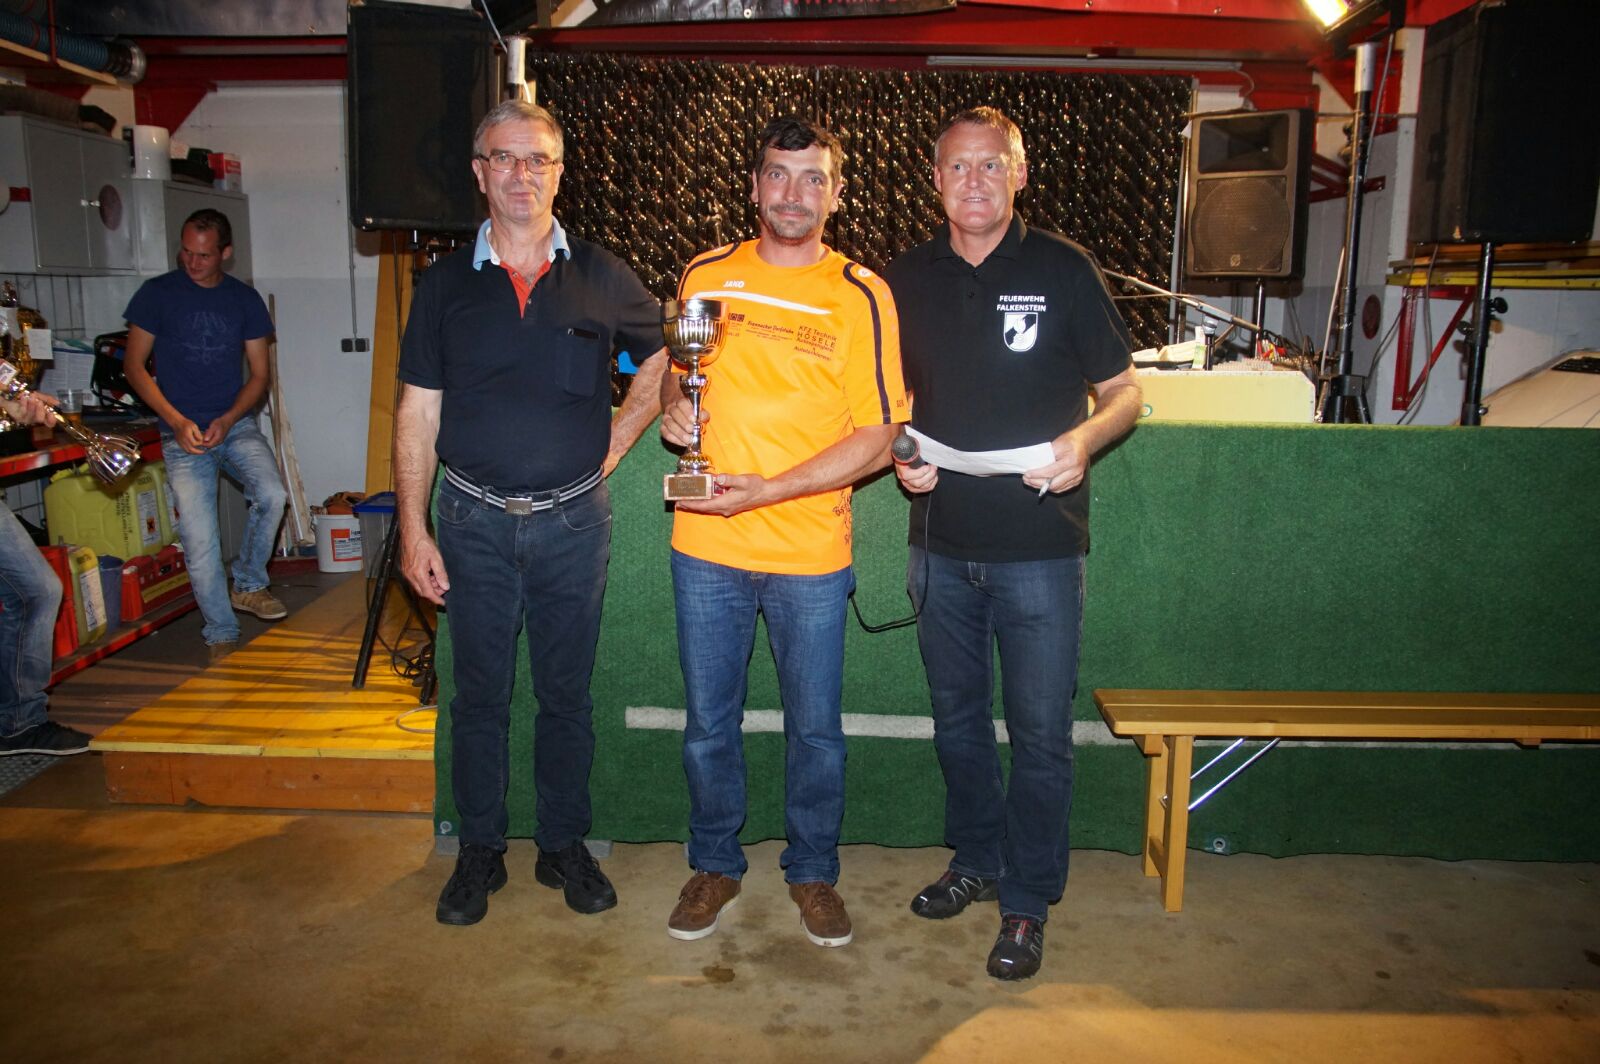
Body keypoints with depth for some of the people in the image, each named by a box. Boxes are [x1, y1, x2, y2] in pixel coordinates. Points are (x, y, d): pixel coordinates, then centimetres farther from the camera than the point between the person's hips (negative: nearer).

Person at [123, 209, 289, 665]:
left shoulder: (245, 299, 6)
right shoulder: (157, 293, 0)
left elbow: (259, 374, 7)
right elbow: (134, 365, 1)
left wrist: (228, 420, -10)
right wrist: (177, 420, -11)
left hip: (236, 424, 2)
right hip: (182, 434, -1)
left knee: (272, 495, -25)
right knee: (199, 543, -6)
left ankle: (248, 584, 0)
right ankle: (221, 636, 10)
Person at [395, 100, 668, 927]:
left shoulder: (600, 278, 2)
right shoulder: (445, 283, 2)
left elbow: (668, 354, 16)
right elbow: (418, 412, 1)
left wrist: (621, 435, 6)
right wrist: (413, 532, -4)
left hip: (574, 522, 0)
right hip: (474, 522, 0)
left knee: (566, 693, 10)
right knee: (479, 694, 10)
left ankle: (564, 845, 27)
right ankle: (480, 851, 27)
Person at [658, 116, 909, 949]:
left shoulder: (862, 296, -4)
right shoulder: (704, 275, 5)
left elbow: (877, 440, -8)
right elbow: (671, 369, 20)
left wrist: (768, 489, -17)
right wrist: (671, 405, -5)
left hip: (811, 550, -2)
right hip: (705, 545, 2)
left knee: (816, 729, 11)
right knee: (708, 723, 14)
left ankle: (813, 872, 33)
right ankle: (714, 866, 35)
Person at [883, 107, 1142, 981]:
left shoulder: (1063, 269, -3)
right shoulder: (907, 279, 6)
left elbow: (1124, 392, 1)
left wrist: (1083, 439, -19)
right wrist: (899, 455, -3)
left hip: (1039, 546, -3)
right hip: (942, 540, 4)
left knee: (1040, 730, 3)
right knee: (956, 714, 16)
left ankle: (1026, 902, 20)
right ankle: (975, 859, 37)